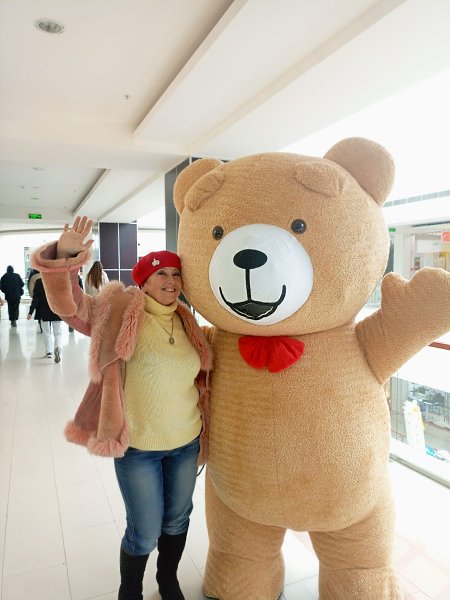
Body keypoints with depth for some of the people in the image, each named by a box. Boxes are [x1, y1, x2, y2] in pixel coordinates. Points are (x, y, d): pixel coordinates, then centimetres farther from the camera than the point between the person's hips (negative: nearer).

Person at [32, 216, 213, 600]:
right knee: (144, 532, 12)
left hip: (186, 442, 5)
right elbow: (69, 306, -20)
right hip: (137, 446, -4)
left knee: (177, 519, 23)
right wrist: (64, 258, -37)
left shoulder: (186, 323, 2)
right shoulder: (121, 312, -11)